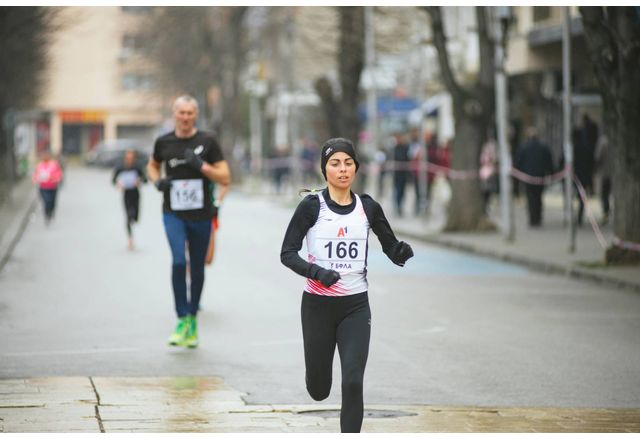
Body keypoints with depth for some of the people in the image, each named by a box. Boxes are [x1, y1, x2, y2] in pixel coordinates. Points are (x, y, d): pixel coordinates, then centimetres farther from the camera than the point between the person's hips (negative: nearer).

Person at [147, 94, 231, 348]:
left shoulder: (207, 141, -1)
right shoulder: (164, 142, 2)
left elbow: (225, 178, -2)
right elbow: (152, 165, 23)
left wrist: (202, 166, -17)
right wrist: (157, 181, 2)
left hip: (201, 214, 1)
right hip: (173, 213, -1)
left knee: (197, 268, 10)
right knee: (178, 260, -20)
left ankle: (193, 318, 27)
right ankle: (182, 320, -16)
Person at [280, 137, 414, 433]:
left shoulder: (368, 208, 2)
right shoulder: (311, 206, -6)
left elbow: (392, 249, 7)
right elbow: (287, 253, -8)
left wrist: (403, 253, -16)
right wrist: (317, 272, -24)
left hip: (356, 306, 1)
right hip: (318, 305, -1)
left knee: (353, 384, -13)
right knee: (318, 391, 10)